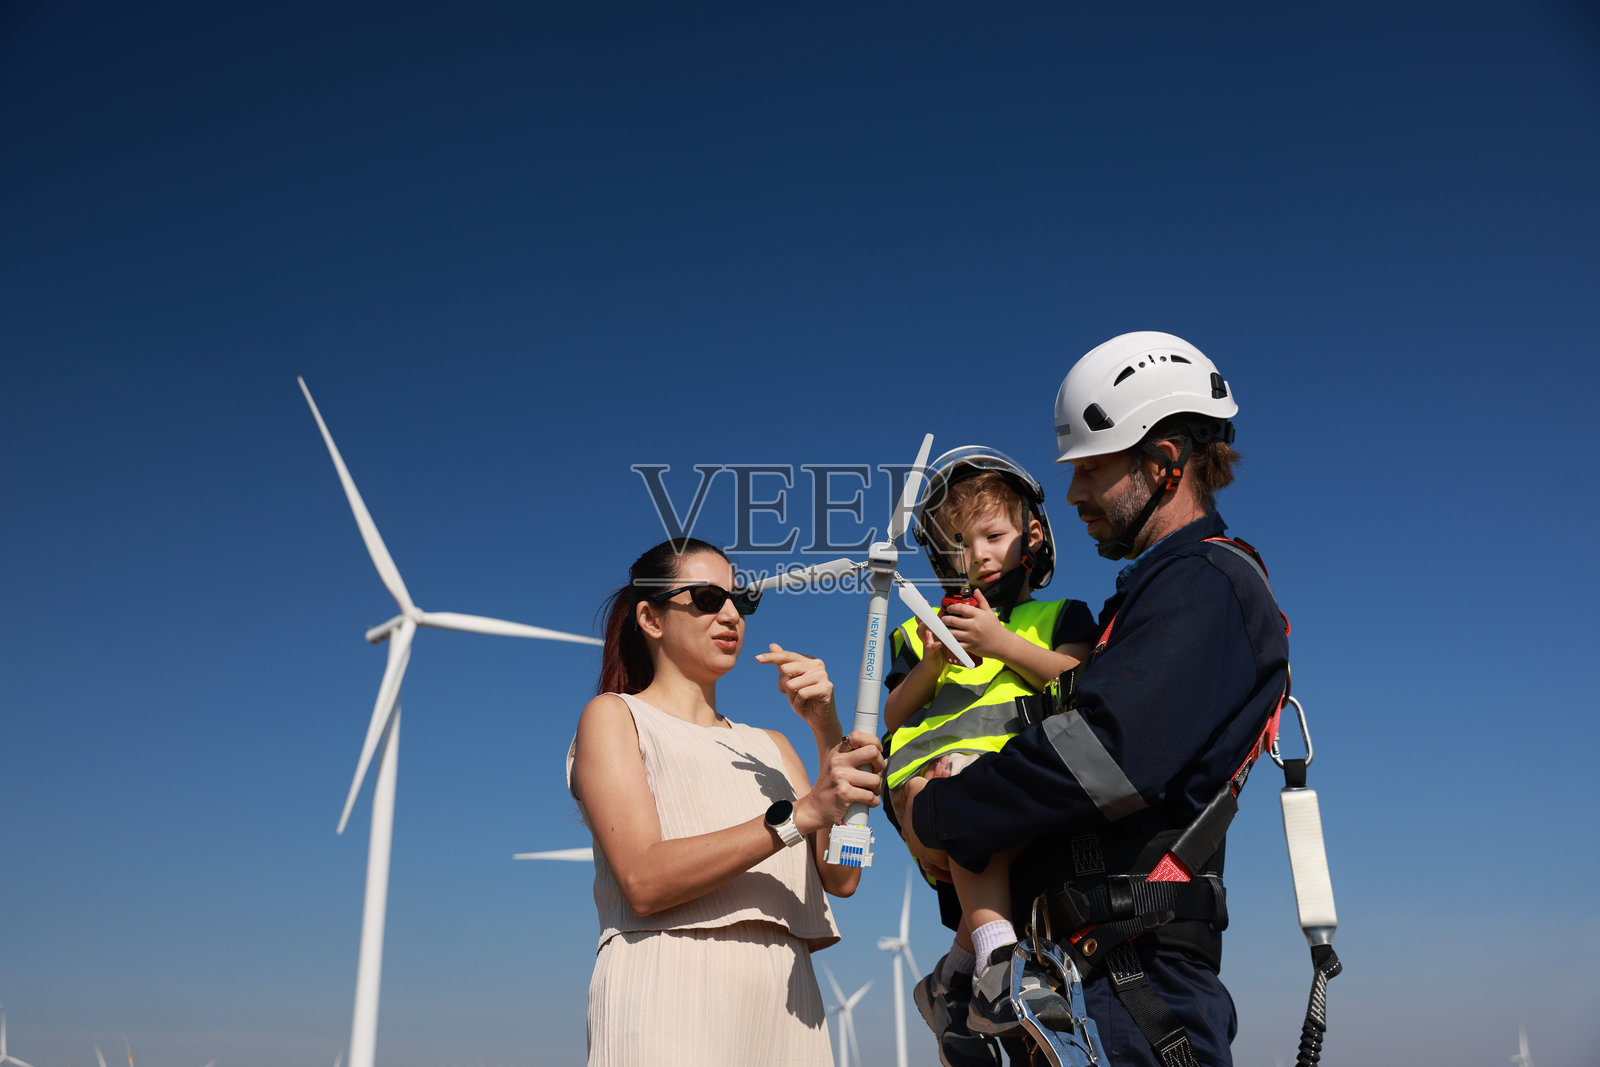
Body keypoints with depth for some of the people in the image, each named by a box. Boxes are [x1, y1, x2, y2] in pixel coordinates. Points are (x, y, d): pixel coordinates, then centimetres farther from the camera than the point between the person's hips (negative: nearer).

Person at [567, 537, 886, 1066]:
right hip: (672, 987, -4)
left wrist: (827, 729, -1)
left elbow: (841, 877, 7)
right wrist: (800, 814, -18)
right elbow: (643, 881, -11)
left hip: (785, 1003, 5)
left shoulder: (769, 746, 23)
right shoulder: (613, 716, 7)